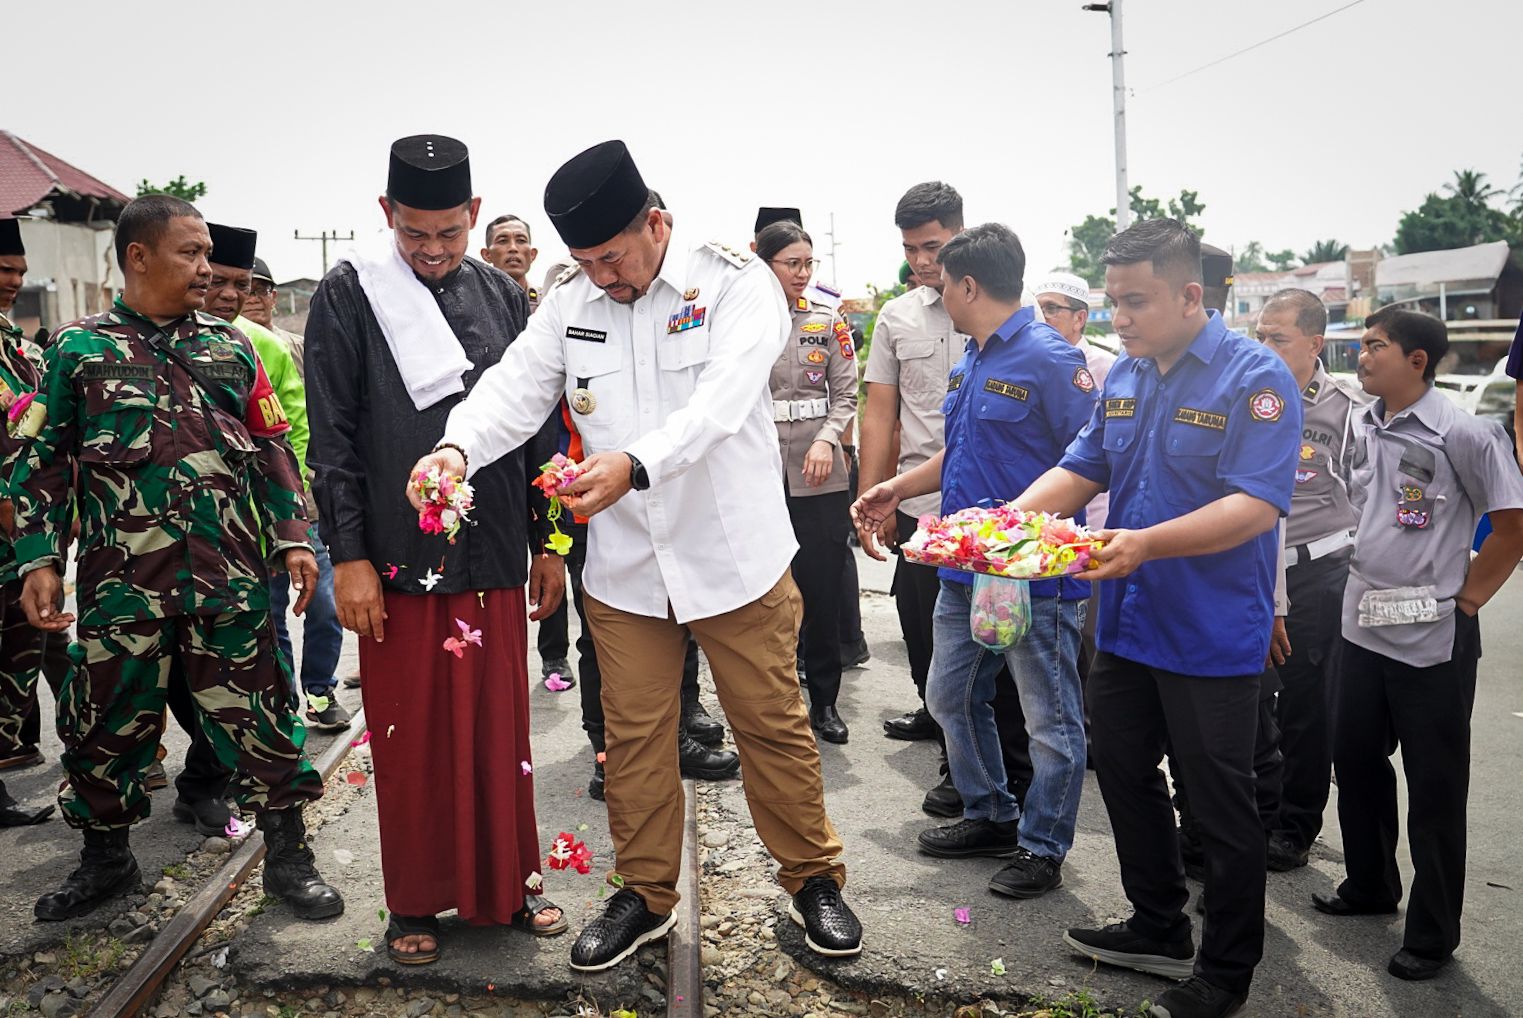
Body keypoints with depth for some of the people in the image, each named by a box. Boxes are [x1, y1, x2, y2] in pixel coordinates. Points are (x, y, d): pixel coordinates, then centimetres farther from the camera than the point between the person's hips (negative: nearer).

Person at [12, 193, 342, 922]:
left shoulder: (229, 346, 9)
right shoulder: (77, 349, 4)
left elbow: (272, 449, 10)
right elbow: (45, 462, 5)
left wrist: (292, 537, 1)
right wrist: (39, 559, -4)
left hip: (232, 580, 1)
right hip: (121, 585, 0)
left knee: (257, 717, 5)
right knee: (107, 725, 11)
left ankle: (288, 856, 19)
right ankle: (106, 858, 34)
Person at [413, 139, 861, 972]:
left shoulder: (736, 284, -10)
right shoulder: (568, 306, 3)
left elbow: (722, 399, -26)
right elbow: (514, 388, -8)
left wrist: (635, 464, -42)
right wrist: (456, 448, -30)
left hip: (735, 557, -3)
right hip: (624, 568, 3)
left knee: (774, 728, 10)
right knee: (634, 738, 13)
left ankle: (812, 880, 32)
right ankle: (647, 895, 33)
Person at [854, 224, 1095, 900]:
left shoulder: (1050, 357, -16)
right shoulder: (971, 359, 11)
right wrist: (897, 489, 15)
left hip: (1037, 574, -9)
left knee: (1049, 718, 7)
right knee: (951, 697, 19)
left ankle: (1043, 848, 24)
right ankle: (990, 816, 37)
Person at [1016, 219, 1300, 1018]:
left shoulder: (1254, 376, -15)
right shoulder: (1124, 376, 7)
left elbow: (1255, 507, -24)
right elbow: (1082, 469, 10)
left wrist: (1146, 543, -36)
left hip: (1213, 636, -7)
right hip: (1126, 624, 7)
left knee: (1220, 805, 7)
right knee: (1124, 774, 18)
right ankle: (1159, 930, 38)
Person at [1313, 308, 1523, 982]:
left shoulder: (1463, 434, -14)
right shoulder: (1363, 425, 6)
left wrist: (1466, 597, -8)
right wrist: (1368, 578, 13)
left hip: (1432, 638, -7)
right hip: (1363, 624, 7)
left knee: (1435, 789, 5)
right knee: (1356, 763, 17)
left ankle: (1433, 935, 19)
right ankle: (1369, 888, 37)